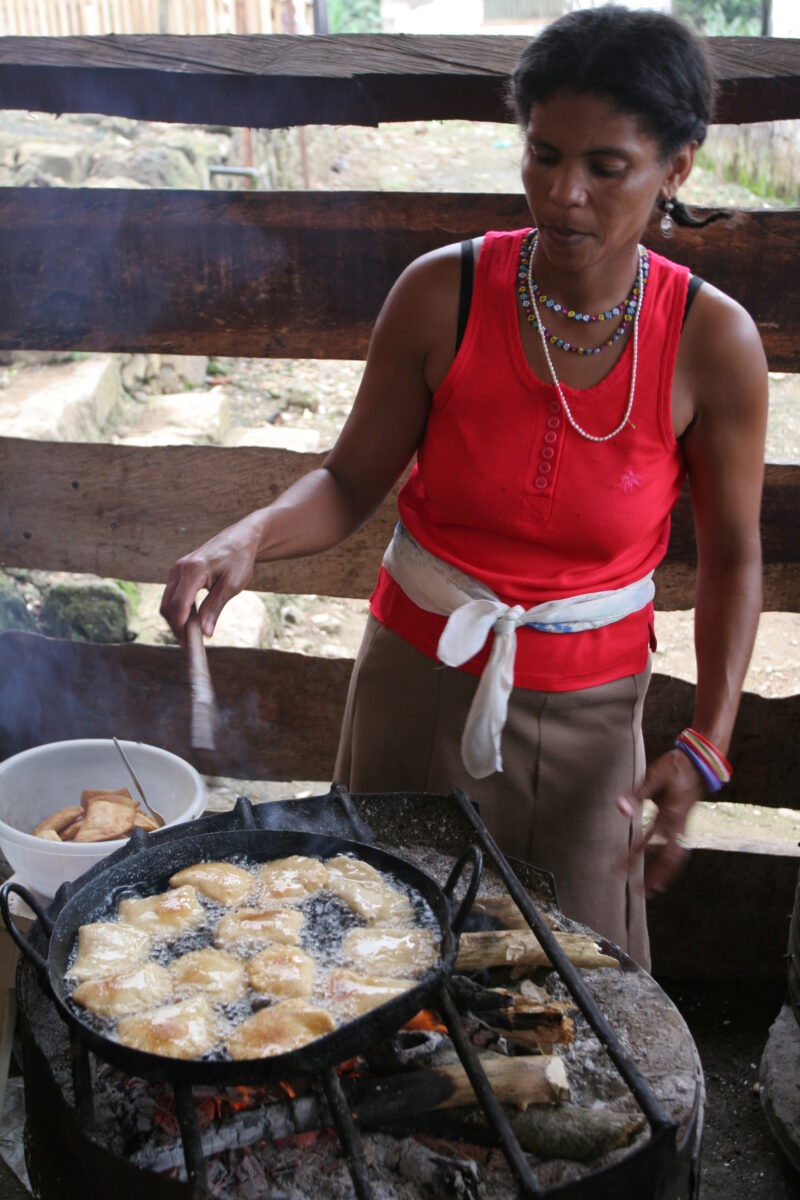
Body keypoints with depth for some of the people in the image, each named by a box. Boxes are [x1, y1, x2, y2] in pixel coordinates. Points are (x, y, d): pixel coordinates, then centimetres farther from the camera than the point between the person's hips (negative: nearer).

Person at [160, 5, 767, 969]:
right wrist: (248, 539, -25)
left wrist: (704, 746, -12)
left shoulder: (713, 342, -14)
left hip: (586, 707, 0)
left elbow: (732, 556, -4)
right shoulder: (443, 293, -15)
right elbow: (351, 481, -5)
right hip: (421, 673, 1)